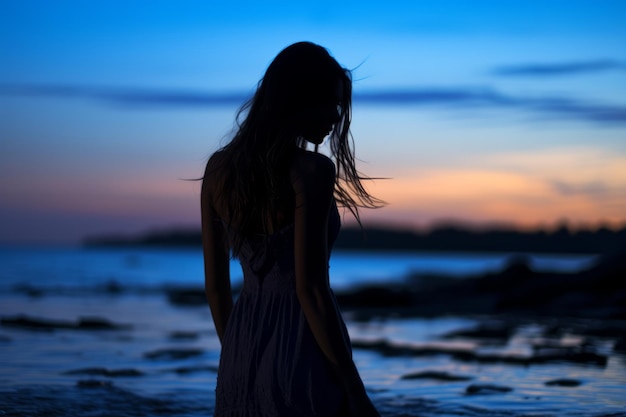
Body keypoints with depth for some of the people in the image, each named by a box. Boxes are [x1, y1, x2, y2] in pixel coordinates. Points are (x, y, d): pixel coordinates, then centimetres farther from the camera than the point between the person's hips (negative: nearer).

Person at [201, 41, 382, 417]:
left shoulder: (219, 167, 5)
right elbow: (310, 289, -19)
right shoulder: (311, 171, -16)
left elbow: (215, 284, 10)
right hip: (303, 355, -7)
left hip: (246, 346, 7)